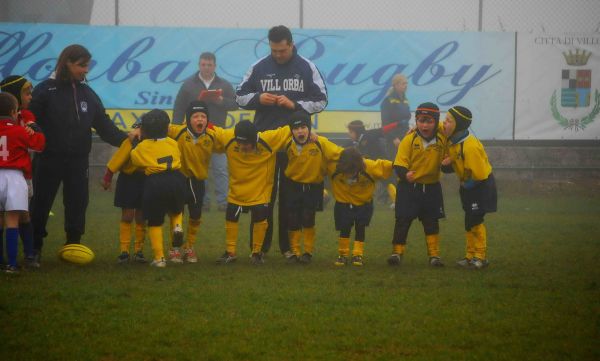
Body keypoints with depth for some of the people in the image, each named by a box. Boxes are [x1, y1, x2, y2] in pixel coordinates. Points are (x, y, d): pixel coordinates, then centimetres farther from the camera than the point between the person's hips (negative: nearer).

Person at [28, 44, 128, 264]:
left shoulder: (87, 94, 8)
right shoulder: (46, 90, -5)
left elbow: (104, 125, 6)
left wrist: (125, 139, -7)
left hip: (78, 161, 4)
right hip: (49, 160, -4)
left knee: (77, 204, 6)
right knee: (41, 204, 4)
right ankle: (35, 248, 14)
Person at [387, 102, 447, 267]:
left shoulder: (442, 140, -1)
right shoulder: (409, 140, -10)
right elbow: (399, 163, -14)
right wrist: (405, 174, -31)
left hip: (432, 188, 2)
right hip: (409, 187, -2)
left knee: (431, 222, 8)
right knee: (402, 221, 3)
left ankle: (434, 254, 15)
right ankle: (397, 252, 14)